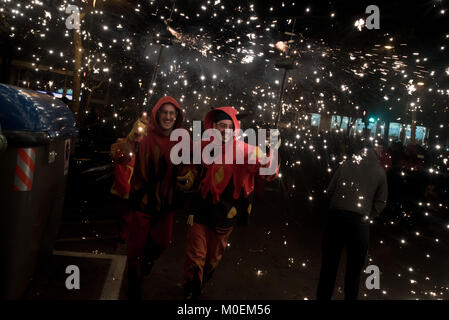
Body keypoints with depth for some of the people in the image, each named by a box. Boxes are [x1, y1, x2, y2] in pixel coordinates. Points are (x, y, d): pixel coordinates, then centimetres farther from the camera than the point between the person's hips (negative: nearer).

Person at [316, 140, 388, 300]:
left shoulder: (345, 165, 8)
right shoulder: (379, 171, 9)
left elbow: (330, 190, 6)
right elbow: (381, 201, 5)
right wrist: (368, 216, 12)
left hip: (336, 216, 1)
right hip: (359, 221, -1)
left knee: (329, 262, 13)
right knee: (354, 268, 13)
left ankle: (323, 296, 23)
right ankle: (350, 296, 22)